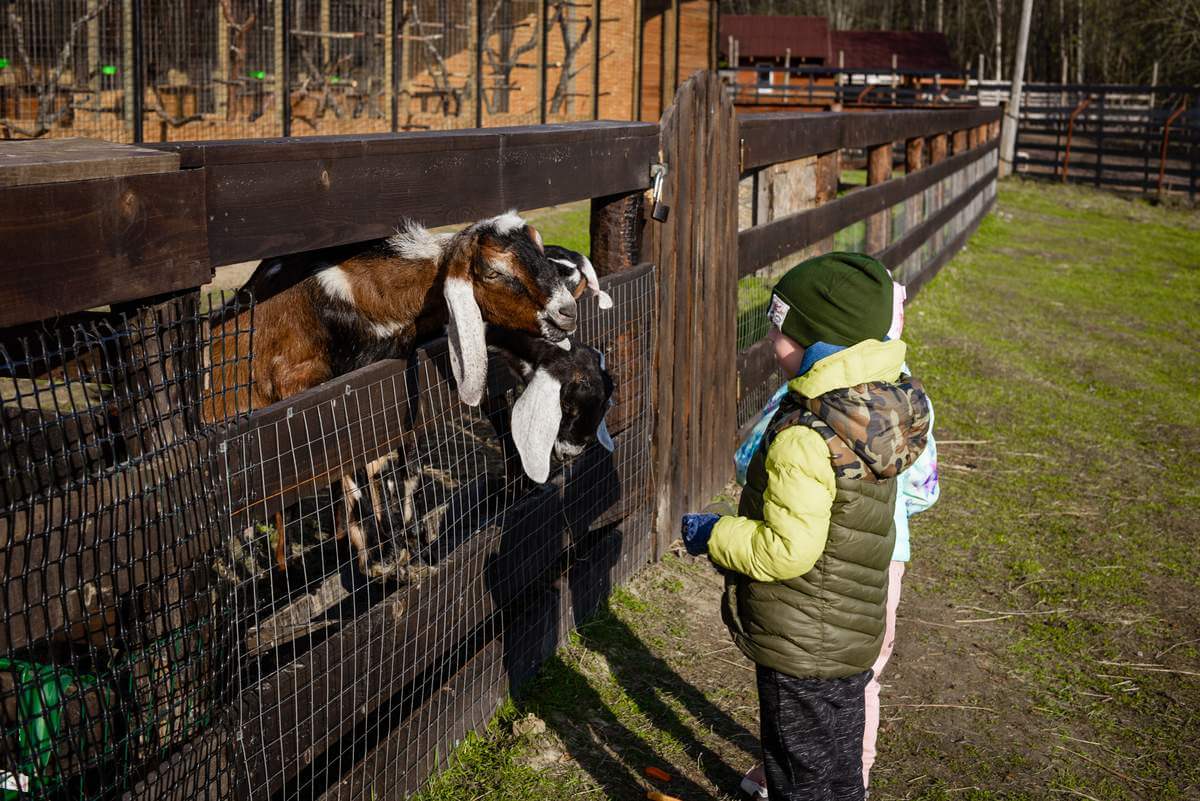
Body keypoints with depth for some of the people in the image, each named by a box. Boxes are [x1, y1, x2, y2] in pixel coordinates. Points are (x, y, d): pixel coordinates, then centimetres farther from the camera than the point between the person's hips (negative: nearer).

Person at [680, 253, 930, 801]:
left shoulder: (807, 437, -29)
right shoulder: (879, 403, -1)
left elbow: (786, 550, -28)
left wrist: (714, 535, -13)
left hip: (802, 649, -8)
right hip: (853, 634, 9)